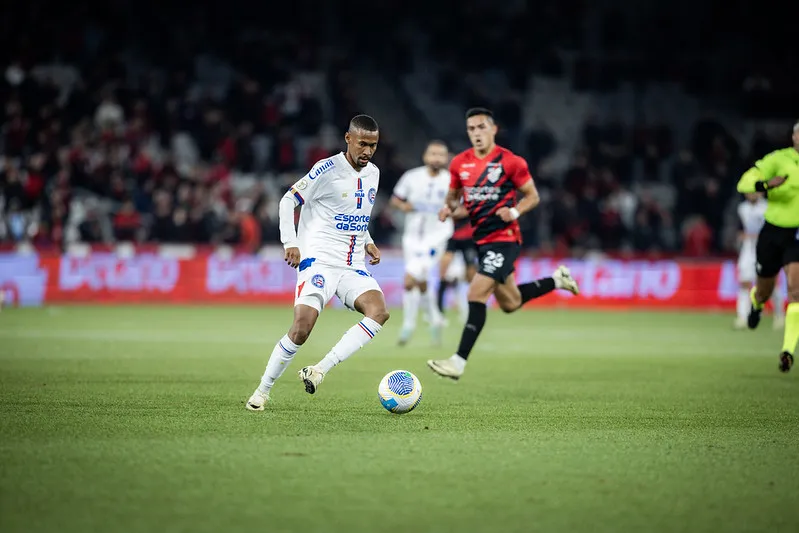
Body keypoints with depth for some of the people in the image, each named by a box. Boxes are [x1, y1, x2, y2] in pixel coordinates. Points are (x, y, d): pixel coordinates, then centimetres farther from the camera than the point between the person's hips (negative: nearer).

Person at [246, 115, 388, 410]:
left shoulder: (373, 173, 12)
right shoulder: (327, 169, -9)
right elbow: (288, 201, -5)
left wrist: (367, 242, 12)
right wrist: (290, 243, -15)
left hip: (353, 266, 6)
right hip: (318, 260, -6)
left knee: (379, 311, -21)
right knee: (302, 327, -18)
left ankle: (319, 370, -22)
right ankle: (263, 390, -1)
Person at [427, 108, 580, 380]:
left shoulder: (510, 162, -11)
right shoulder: (459, 163, 4)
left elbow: (532, 196, -1)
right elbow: (454, 197, 17)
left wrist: (514, 212, -19)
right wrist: (449, 209, -6)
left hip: (504, 238, -7)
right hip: (481, 239, 7)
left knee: (476, 294, -17)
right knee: (510, 303, 16)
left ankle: (459, 362, -15)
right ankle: (557, 280, 39)